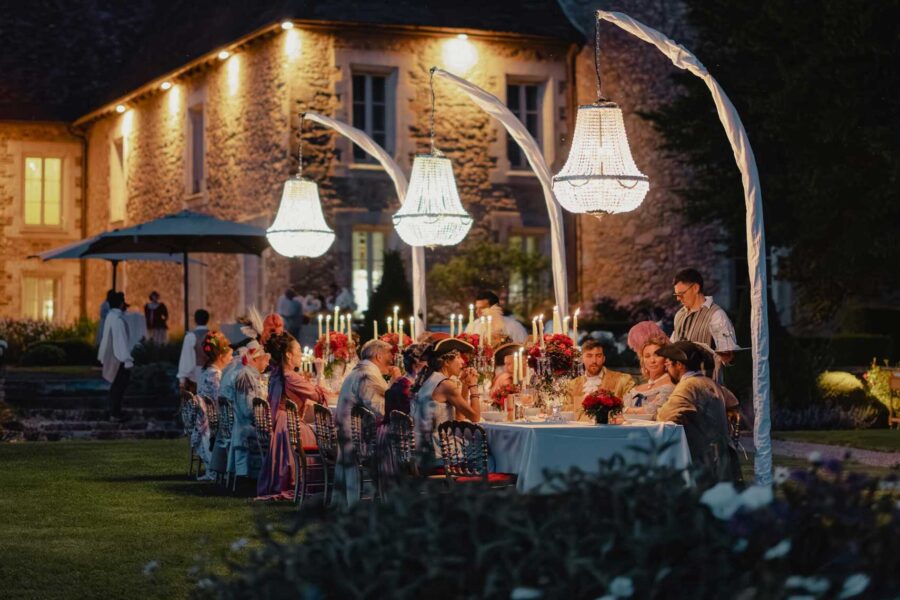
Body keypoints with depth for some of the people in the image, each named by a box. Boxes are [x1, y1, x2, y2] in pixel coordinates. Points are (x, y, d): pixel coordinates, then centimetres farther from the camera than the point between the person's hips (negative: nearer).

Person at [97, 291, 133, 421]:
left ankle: (114, 412, 24)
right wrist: (127, 360, -20)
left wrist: (102, 355, 20)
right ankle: (115, 414, 0)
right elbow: (122, 340, -22)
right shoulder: (118, 319, -22)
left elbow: (105, 337, 13)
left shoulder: (110, 316, 6)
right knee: (119, 386, -2)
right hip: (119, 357, -9)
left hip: (112, 356, 9)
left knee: (116, 385, 17)